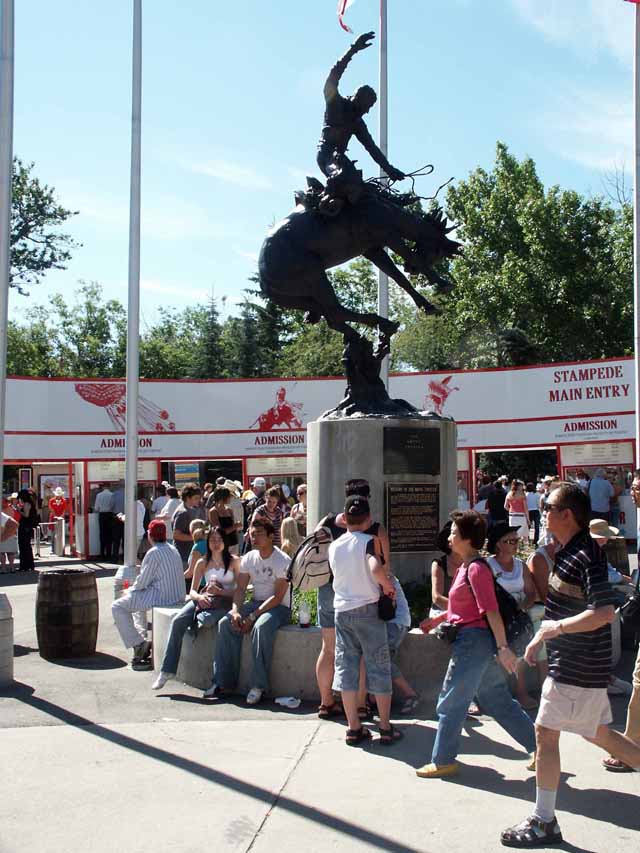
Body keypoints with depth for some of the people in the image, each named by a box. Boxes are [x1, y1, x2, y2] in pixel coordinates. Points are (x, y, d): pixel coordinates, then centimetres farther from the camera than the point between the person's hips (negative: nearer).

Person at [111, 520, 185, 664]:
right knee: (140, 598, 35)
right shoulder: (173, 550, 12)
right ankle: (141, 635, 31)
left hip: (161, 597, -9)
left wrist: (130, 591, 5)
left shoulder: (154, 553, -16)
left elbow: (142, 582, -15)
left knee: (118, 607, -1)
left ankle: (138, 644, -6)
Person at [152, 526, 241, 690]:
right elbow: (192, 591, 12)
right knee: (177, 621, -25)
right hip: (203, 600, 3)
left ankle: (198, 619, 2)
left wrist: (219, 591, -15)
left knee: (208, 620, -38)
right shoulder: (202, 563, 14)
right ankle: (167, 670, -23)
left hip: (224, 602, -3)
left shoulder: (234, 561, 5)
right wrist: (199, 597, -11)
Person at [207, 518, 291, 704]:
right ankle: (223, 681, -13)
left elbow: (277, 597, -18)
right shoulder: (249, 558, 6)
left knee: (261, 626, -37)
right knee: (225, 623, -18)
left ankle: (259, 685, -29)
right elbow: (240, 589, 5)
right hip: (256, 603, 6)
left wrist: (252, 616, -23)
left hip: (280, 607, -6)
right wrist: (235, 610, -16)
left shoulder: (282, 561, -13)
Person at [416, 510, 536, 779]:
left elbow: (491, 611, -22)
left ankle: (443, 761, 13)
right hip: (475, 642, 10)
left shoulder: (476, 568, -17)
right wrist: (437, 620, 20)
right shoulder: (466, 566, 12)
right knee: (497, 701, 15)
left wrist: (503, 648, -24)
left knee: (450, 703, 1)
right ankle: (539, 746, 21)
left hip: (473, 641, -10)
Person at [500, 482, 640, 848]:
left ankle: (544, 822, 8)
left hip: (576, 666, -10)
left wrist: (556, 627, -21)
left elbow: (604, 612, -29)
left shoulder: (587, 555, -20)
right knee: (599, 734, 18)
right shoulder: (567, 551, 10)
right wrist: (542, 637, 19)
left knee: (546, 733, -3)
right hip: (579, 663, 10)